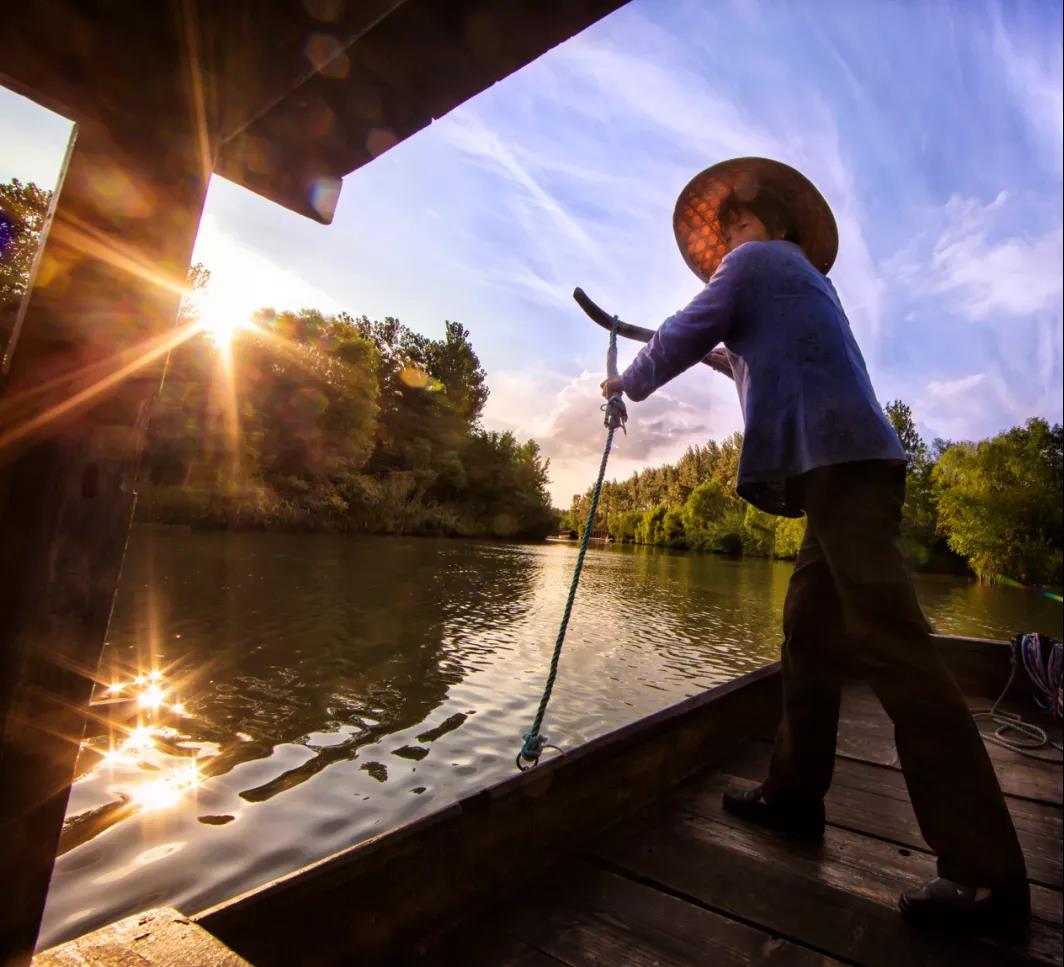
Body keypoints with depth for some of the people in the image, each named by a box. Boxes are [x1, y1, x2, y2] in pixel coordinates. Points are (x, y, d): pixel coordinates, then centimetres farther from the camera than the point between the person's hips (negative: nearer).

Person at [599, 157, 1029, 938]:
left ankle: (988, 874, -8)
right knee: (810, 634, 9)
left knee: (892, 648, -14)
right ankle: (795, 795, 17)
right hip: (847, 464, 10)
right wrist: (729, 361, 43)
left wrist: (628, 383, 20)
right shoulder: (807, 278, 31)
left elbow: (682, 335, 2)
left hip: (840, 463, -10)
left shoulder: (754, 260, 5)